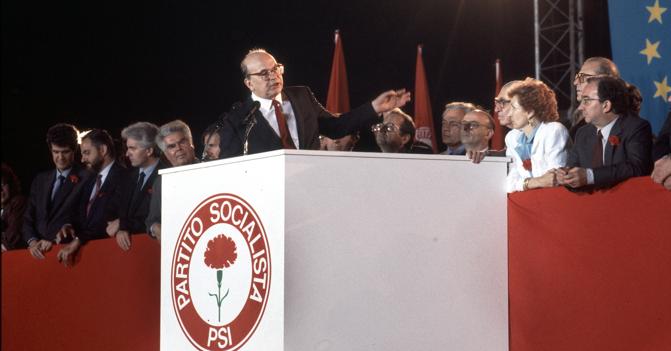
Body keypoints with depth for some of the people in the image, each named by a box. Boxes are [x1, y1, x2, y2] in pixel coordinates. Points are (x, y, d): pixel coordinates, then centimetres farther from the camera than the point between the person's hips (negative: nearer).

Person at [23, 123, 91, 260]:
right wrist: (32, 241, -3)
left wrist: (55, 241, -12)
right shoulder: (40, 180, 18)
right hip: (38, 252, 5)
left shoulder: (86, 179, -2)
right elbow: (28, 218, 15)